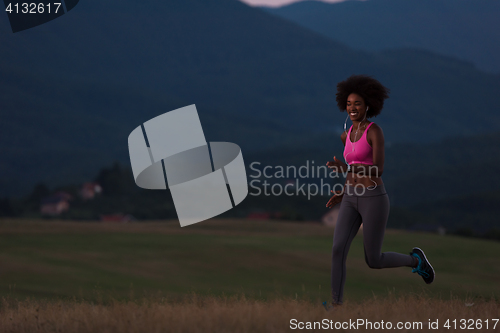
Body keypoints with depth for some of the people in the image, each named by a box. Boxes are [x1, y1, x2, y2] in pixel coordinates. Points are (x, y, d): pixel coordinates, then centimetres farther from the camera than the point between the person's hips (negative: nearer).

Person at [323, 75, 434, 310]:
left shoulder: (375, 131, -11)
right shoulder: (347, 135, 12)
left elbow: (378, 170, -21)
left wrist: (346, 167, -33)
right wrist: (344, 193, 18)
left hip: (374, 200, -6)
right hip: (352, 201, 6)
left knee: (373, 261, 3)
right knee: (338, 250, -13)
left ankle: (415, 260, 30)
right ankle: (335, 306, -12)